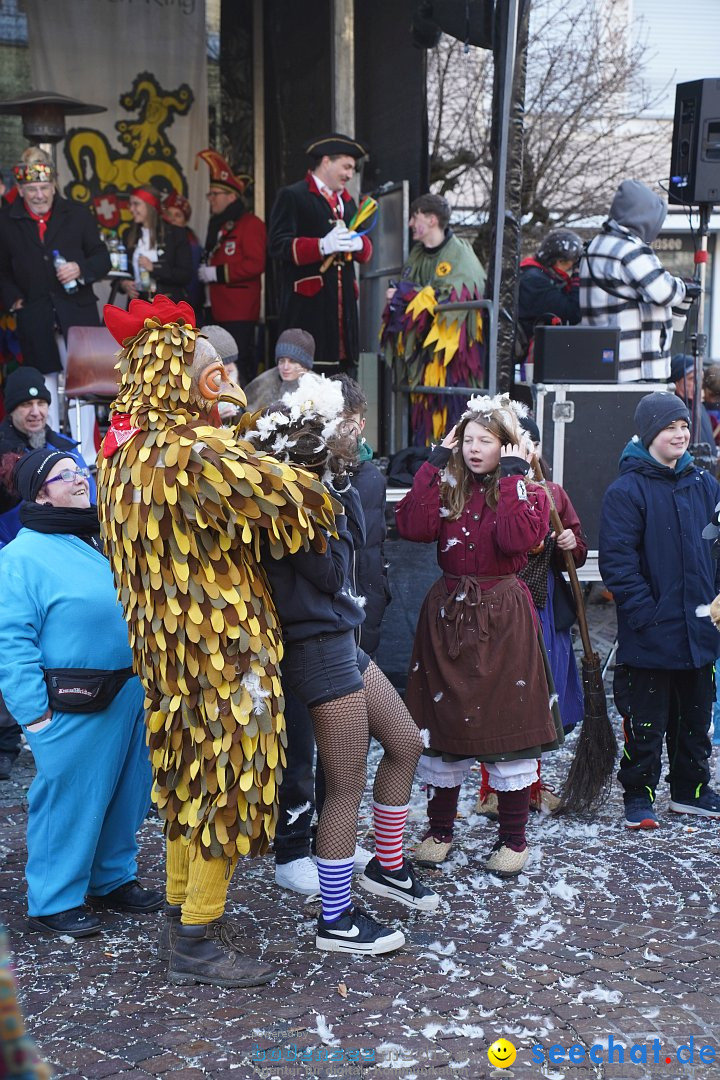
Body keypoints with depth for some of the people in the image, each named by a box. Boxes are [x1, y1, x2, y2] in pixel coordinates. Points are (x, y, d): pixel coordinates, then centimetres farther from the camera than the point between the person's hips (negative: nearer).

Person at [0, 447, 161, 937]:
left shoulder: (103, 539, 12)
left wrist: (142, 679, 17)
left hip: (128, 695, 8)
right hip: (73, 709, -8)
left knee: (125, 794, 17)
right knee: (67, 800, 1)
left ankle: (114, 878, 35)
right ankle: (53, 901, 17)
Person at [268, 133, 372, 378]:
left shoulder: (348, 202, 26)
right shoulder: (292, 196, 2)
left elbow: (366, 252, 24)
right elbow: (277, 246, -9)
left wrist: (358, 244, -1)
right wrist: (323, 246, -21)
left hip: (343, 307, 7)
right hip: (309, 309, -7)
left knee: (344, 369, 2)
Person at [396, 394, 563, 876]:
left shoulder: (528, 490, 0)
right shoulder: (447, 486, 7)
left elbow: (519, 538, -22)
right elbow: (414, 526, -13)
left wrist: (512, 476, -15)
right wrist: (436, 463, -8)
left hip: (504, 616, -3)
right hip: (448, 614, 3)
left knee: (509, 717, 1)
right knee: (443, 717, 8)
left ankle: (513, 837, 15)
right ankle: (441, 829, 23)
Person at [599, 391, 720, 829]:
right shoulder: (627, 490, -10)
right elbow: (617, 559, -14)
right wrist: (644, 612, -19)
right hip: (650, 636, -6)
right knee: (646, 722, 5)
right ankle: (639, 795, 19)